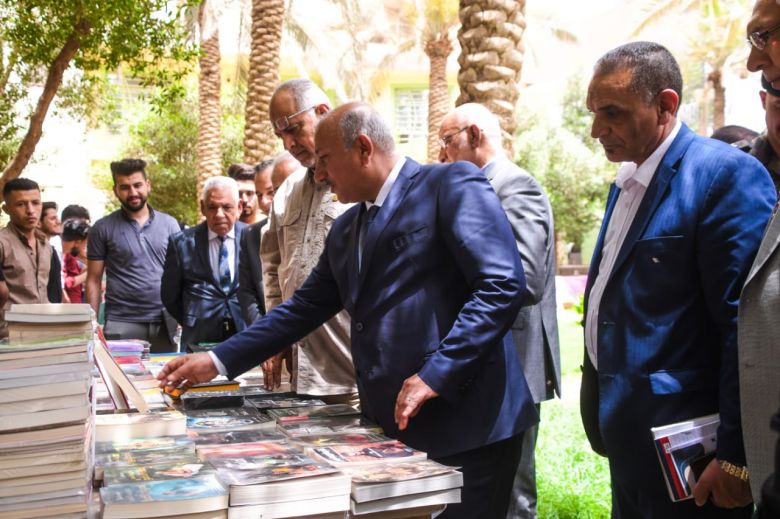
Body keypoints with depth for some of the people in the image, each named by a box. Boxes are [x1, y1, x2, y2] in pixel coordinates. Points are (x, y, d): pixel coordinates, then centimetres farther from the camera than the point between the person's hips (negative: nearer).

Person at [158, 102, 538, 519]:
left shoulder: (452, 185, -7)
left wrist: (436, 374, -21)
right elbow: (303, 308, 20)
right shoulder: (345, 230, 17)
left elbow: (502, 284, -16)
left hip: (464, 422, -7)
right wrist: (218, 361, 14)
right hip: (390, 426, 7)